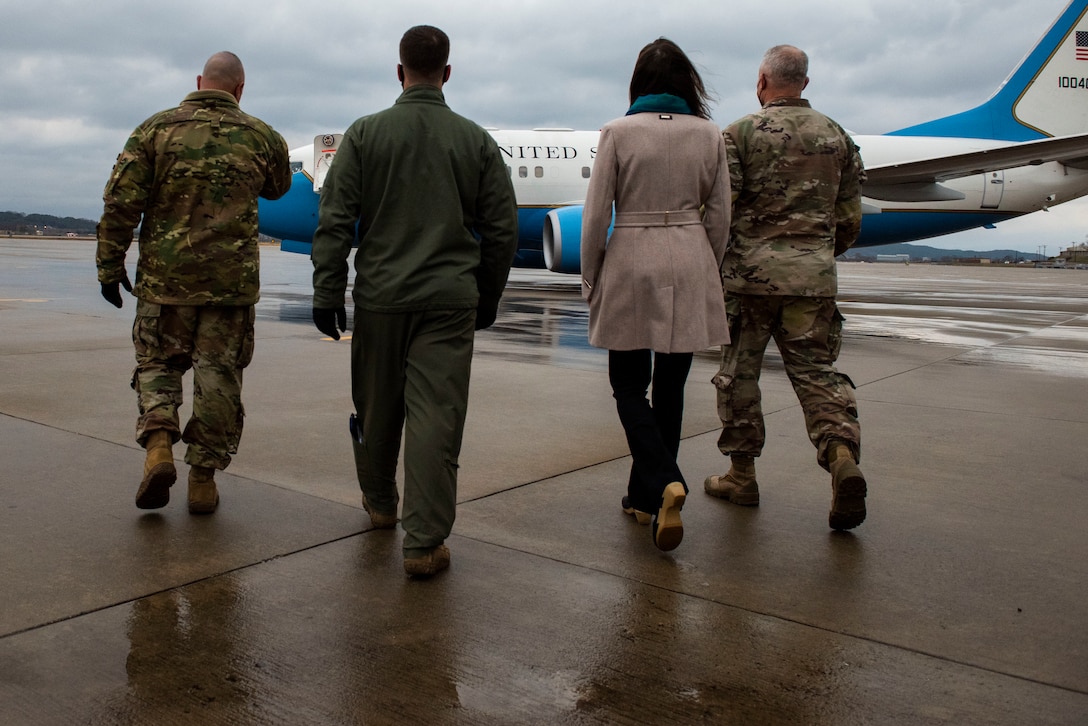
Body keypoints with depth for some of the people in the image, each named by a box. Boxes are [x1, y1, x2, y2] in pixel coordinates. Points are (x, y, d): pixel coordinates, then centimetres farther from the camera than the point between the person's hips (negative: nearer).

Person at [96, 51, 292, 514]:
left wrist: (110, 267, 3)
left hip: (165, 276, 0)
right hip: (231, 282, 0)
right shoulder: (261, 137, 3)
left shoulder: (156, 129, 0)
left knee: (156, 363, 16)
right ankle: (203, 479, 12)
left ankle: (158, 446, -5)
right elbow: (278, 188, 23)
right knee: (218, 377, 7)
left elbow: (121, 202, -4)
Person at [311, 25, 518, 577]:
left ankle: (380, 504, 38)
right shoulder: (476, 140, 5)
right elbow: (502, 228, 6)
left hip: (380, 298, 1)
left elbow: (335, 221, -3)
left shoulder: (365, 134, 2)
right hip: (450, 302, 0)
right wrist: (487, 296, 16)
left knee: (376, 409, 17)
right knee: (436, 418, -2)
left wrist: (327, 293, 1)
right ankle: (425, 542, -2)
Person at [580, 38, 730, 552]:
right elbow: (718, 217, 5)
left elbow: (596, 215, -5)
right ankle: (646, 497, 21)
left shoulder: (618, 133, -5)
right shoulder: (709, 135, 2)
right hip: (689, 264, 3)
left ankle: (664, 481, -15)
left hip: (632, 264, -3)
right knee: (670, 384, 12)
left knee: (629, 383, 7)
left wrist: (590, 278, 5)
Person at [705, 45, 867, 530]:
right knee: (815, 370, 6)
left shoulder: (740, 134, -3)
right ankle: (843, 457, -16)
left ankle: (741, 476, 15)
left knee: (739, 372, 8)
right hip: (813, 276, 3)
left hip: (749, 272, -3)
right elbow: (849, 220, 13)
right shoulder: (837, 136, 11)